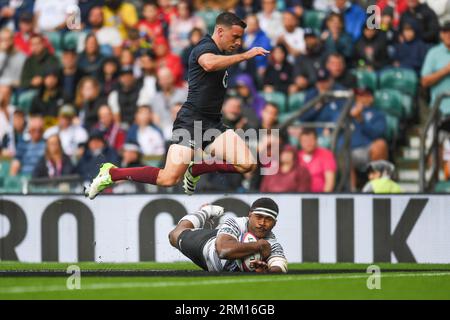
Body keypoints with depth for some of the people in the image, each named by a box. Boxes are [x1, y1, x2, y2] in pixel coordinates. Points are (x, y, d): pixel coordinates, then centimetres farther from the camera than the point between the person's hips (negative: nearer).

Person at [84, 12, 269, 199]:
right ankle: (111, 173, 0)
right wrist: (245, 56, -32)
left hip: (212, 124, 9)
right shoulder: (206, 48, -8)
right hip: (191, 120, -9)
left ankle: (195, 169, 8)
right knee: (169, 179, -20)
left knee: (248, 164, -13)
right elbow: (209, 63, -35)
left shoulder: (220, 53, 20)